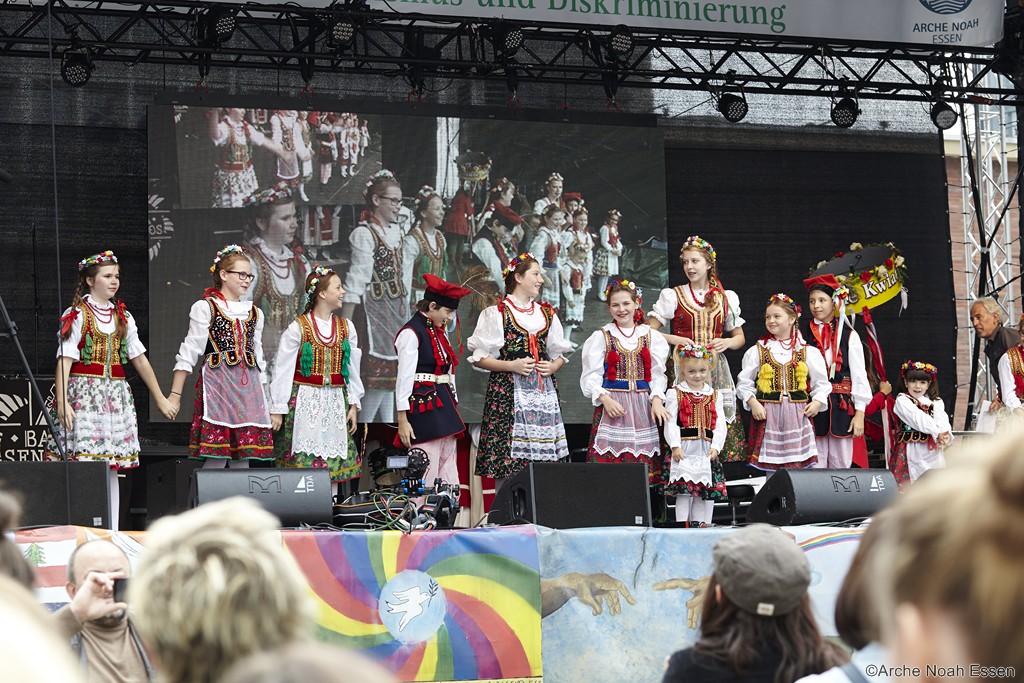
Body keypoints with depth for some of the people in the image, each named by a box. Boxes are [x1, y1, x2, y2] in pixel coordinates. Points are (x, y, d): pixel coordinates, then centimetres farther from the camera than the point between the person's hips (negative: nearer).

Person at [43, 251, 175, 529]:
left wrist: (160, 398, 19)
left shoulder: (123, 317, 15)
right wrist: (61, 402, -17)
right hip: (83, 394, -5)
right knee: (83, 464, -12)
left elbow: (139, 359, 19)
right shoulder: (76, 315, -1)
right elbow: (65, 360, -8)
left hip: (115, 396, 5)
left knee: (111, 469, 5)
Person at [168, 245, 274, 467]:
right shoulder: (205, 308, 1)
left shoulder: (254, 313, 18)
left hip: (248, 387, 5)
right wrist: (175, 394, -7)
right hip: (217, 383, -5)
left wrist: (263, 399, 19)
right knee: (216, 458, -11)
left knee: (243, 460, 2)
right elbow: (189, 352, -2)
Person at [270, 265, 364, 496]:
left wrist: (354, 405, 8)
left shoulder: (346, 327, 10)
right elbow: (283, 370, -4)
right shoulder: (298, 328, -4)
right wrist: (277, 410, -7)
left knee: (334, 457, 2)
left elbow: (353, 369, 14)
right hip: (304, 403, -4)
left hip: (335, 403, 4)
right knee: (303, 459, -6)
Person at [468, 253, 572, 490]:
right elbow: (478, 357, -2)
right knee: (507, 459, -10)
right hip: (508, 393, -5)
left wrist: (553, 366, 0)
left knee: (542, 459, -2)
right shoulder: (497, 313, 1)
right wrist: (511, 366, -13)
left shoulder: (547, 313, 17)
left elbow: (559, 354, 22)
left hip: (543, 392, 5)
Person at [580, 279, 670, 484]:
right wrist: (605, 399, -16)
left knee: (642, 460, -2)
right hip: (611, 405, -2)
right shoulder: (601, 337, 4)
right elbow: (591, 376, -1)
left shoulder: (651, 337, 11)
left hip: (642, 408, 2)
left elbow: (657, 374, 8)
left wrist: (656, 399, -8)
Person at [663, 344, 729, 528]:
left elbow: (720, 424, 7)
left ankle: (700, 525, 11)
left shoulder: (715, 396, 13)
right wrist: (675, 446, -15)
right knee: (684, 490, -7)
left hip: (707, 451, 4)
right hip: (684, 449, -4)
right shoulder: (675, 394, 3)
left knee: (707, 492, 4)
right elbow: (671, 422, -4)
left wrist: (716, 447, -6)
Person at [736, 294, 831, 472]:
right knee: (770, 465, 0)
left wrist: (817, 402, -5)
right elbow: (744, 383, 6)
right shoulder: (757, 351, 4)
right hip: (767, 413, 0)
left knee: (796, 466, -1)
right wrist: (753, 403, -7)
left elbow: (821, 383, 10)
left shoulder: (808, 351, 5)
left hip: (797, 415, 0)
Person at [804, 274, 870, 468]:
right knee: (815, 466, 0)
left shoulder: (849, 335, 4)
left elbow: (859, 374, 3)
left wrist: (860, 413, -4)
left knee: (842, 465, 2)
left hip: (842, 406, 0)